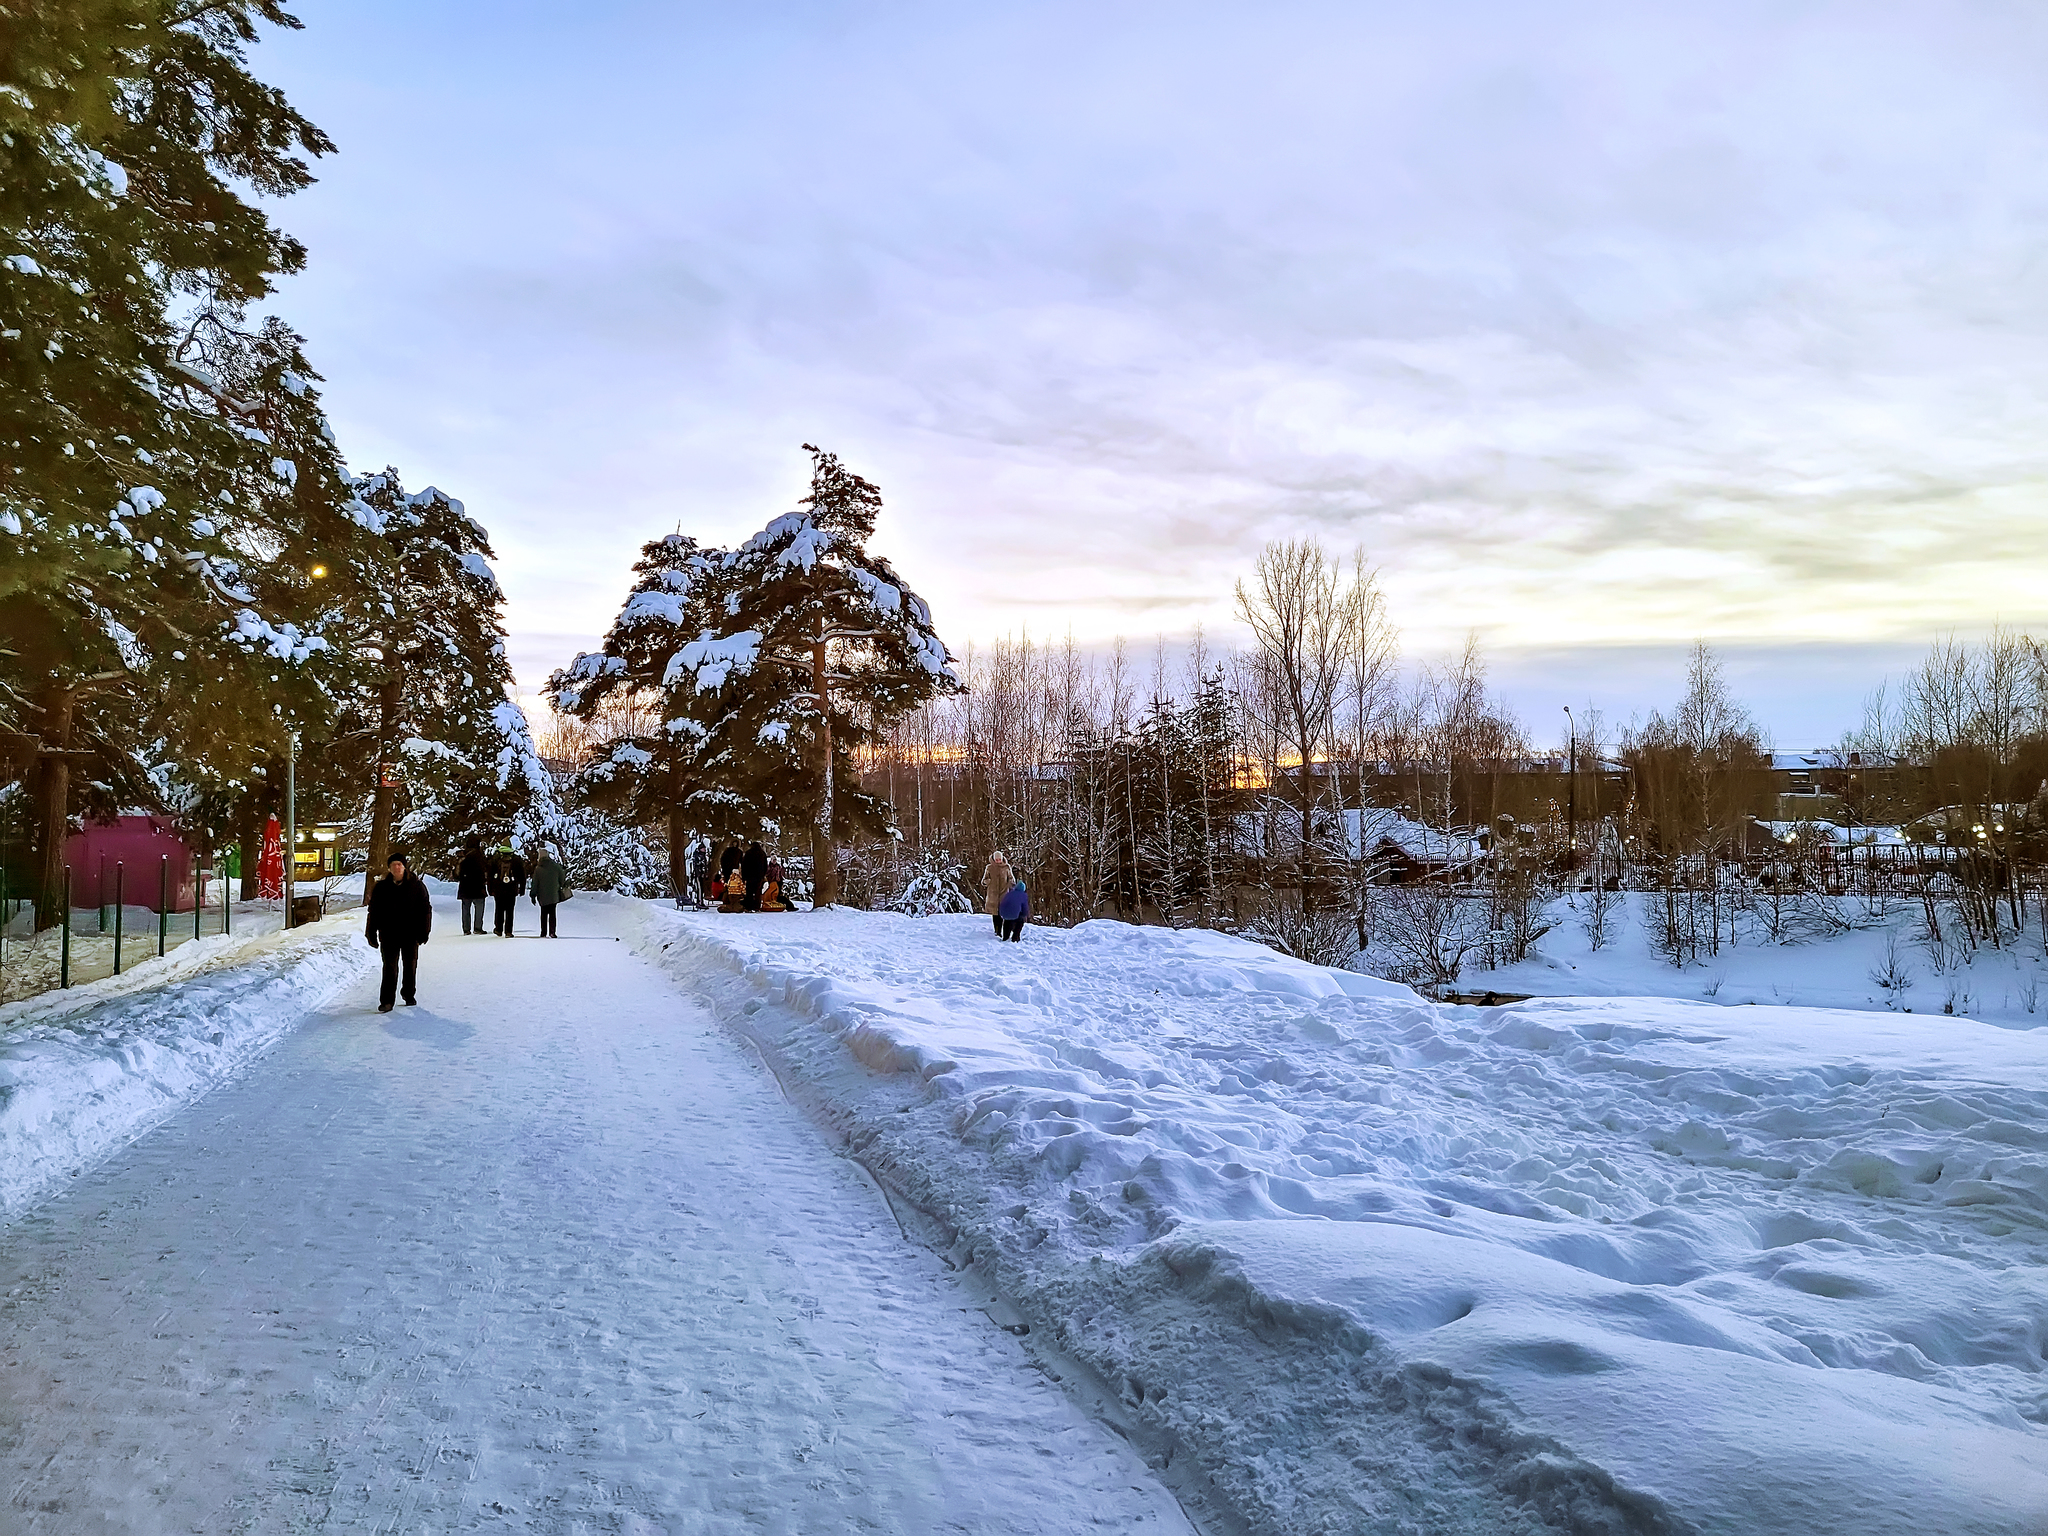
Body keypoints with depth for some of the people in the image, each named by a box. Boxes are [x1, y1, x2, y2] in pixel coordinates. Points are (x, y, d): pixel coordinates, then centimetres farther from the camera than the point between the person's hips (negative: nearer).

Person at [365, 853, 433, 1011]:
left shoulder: (416, 885, -1)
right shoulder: (381, 887, 1)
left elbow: (425, 909, 1)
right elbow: (373, 912, 5)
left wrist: (424, 931, -3)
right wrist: (372, 934, 2)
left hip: (410, 934, 0)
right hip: (389, 934, 0)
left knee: (410, 965, 11)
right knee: (390, 967, -4)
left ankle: (409, 995, 27)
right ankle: (386, 1001, -3)